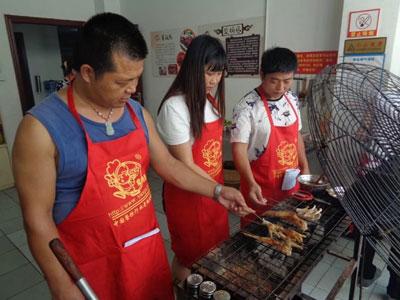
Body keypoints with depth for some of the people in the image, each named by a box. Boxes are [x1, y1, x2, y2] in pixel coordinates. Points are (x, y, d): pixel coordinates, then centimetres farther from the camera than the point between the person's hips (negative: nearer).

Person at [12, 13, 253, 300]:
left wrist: (217, 190, 3)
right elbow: (38, 219, -15)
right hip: (94, 265, -4)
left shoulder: (138, 113, -3)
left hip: (148, 246, 5)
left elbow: (167, 165, 6)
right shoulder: (42, 128, -19)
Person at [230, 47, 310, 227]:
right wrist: (251, 183, -31)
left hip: (290, 184, 6)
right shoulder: (247, 107, -19)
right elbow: (239, 148, -21)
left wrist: (304, 167, 11)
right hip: (261, 187, -6)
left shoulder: (292, 100, 2)